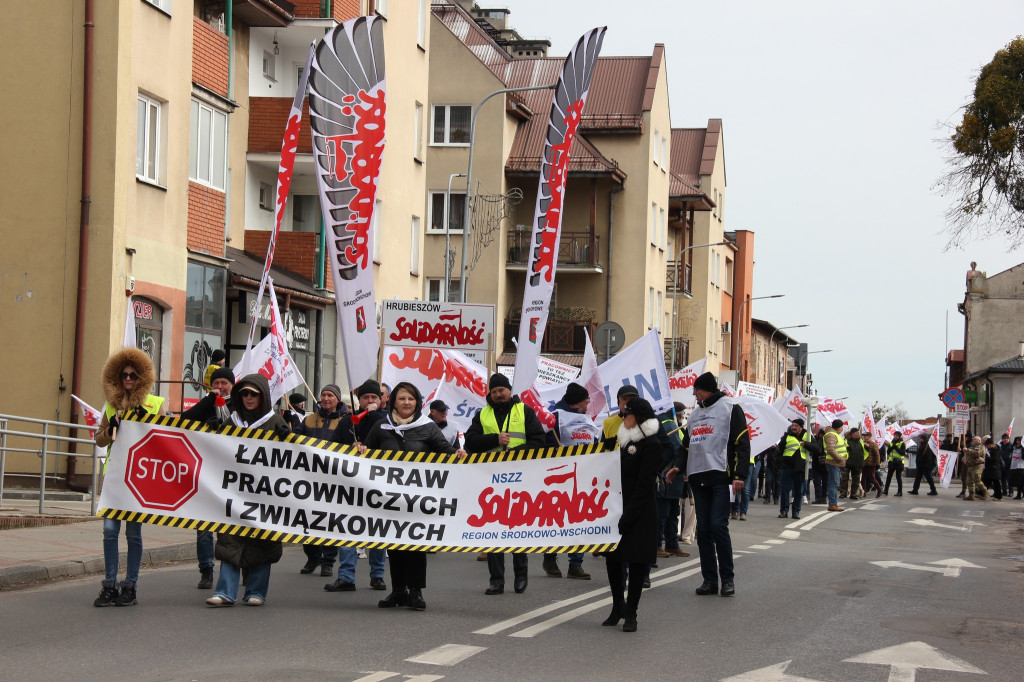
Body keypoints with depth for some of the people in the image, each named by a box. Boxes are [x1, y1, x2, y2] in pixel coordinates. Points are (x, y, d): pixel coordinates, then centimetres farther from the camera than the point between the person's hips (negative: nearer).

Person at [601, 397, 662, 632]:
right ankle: (617, 607, 24)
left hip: (640, 514, -8)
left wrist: (627, 517, -20)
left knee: (636, 562, 0)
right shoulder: (626, 442, 14)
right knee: (612, 559, 10)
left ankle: (630, 613, 6)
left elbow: (644, 485, -16)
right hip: (618, 510, 8)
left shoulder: (651, 445, -11)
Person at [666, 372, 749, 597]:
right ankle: (709, 579, 7)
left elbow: (742, 443, -5)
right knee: (703, 529, 3)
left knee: (718, 526, -12)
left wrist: (739, 475, -14)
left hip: (720, 477, -7)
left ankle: (727, 579, -2)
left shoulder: (730, 408, 1)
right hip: (698, 478, 7)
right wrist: (678, 466, 5)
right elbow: (686, 445, 25)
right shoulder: (696, 413, 24)